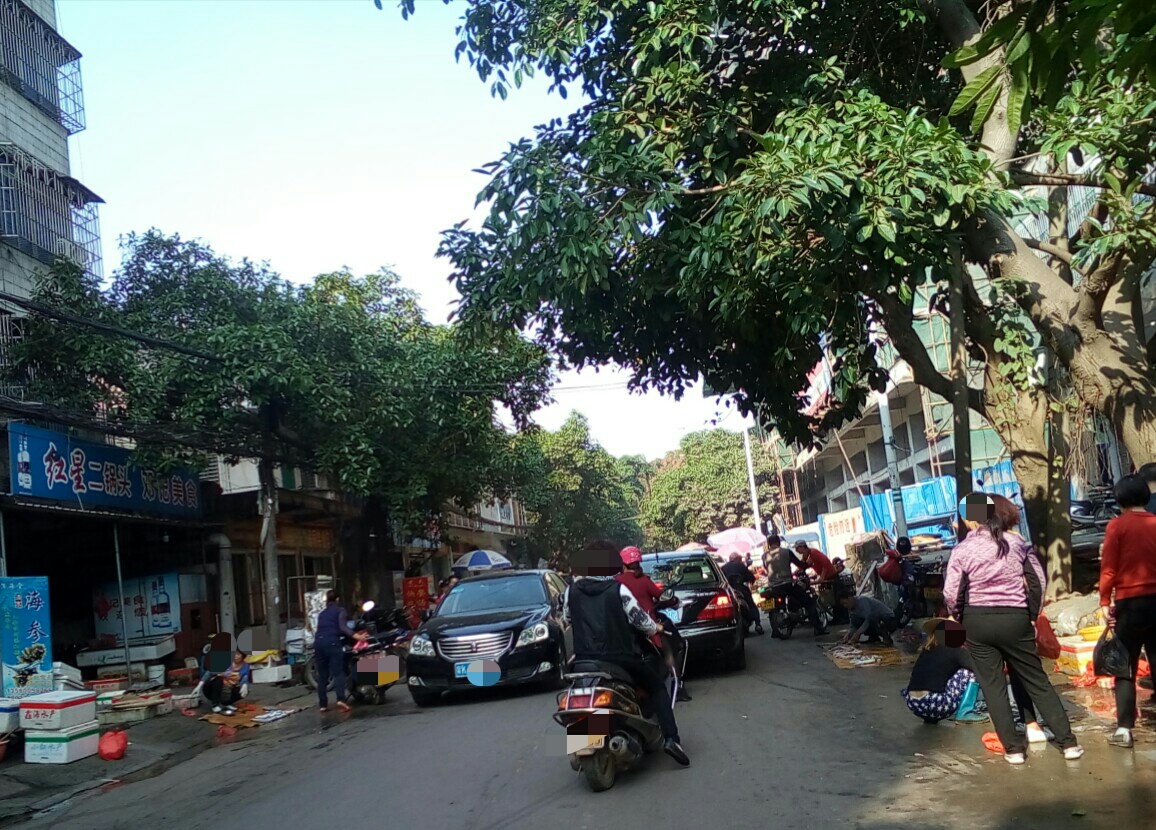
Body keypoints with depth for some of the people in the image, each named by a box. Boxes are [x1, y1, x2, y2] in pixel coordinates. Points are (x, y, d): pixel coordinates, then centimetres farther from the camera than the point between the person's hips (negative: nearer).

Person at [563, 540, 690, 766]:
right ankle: (670, 738, -1)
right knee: (657, 686, 15)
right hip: (619, 657, -3)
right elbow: (639, 618, -5)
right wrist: (655, 627, 17)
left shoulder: (571, 591, 2)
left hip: (584, 658, 3)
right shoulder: (618, 590, -8)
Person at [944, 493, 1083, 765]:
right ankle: (1068, 742, 14)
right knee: (1037, 681, 12)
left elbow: (951, 594, -10)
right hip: (1015, 619, 2)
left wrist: (961, 618, 8)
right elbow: (1038, 581, 2)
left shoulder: (962, 550, -7)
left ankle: (1013, 748, 10)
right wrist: (1032, 615, 12)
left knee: (993, 686, 8)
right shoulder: (1017, 542, 1)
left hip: (977, 621, -2)